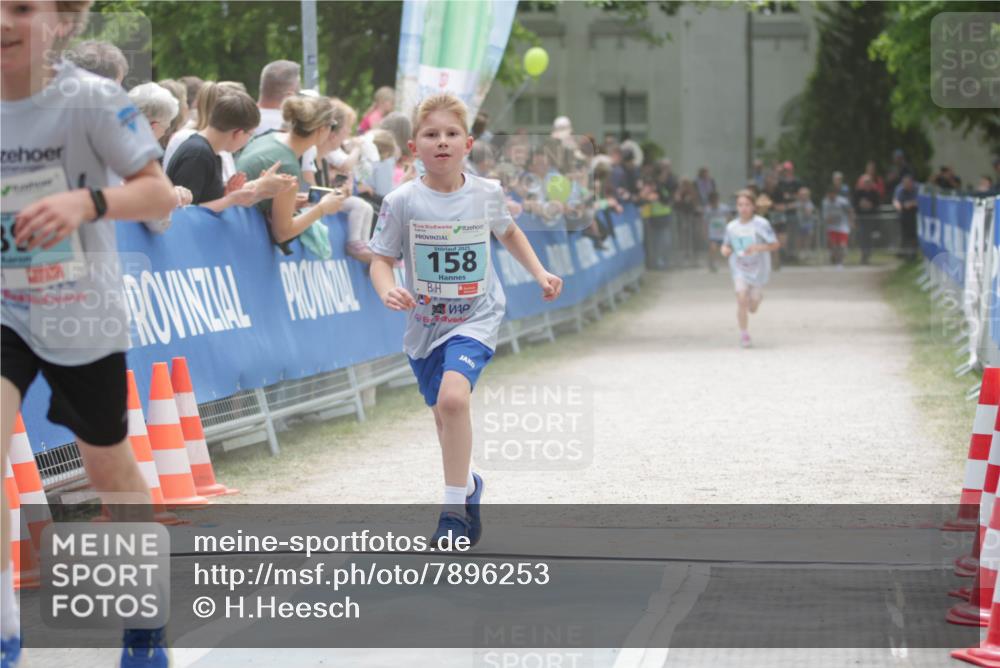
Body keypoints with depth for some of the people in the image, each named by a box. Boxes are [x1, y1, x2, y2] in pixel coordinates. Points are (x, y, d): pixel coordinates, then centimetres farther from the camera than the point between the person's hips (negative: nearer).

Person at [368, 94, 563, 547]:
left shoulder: (486, 194, -5)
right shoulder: (402, 202, -11)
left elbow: (508, 233, 16)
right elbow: (382, 259, -7)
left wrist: (539, 273, 7)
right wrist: (387, 290, -28)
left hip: (476, 318, -2)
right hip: (424, 323, 2)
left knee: (452, 397, -26)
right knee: (444, 414, 16)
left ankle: (455, 509, -17)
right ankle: (468, 485, 47)